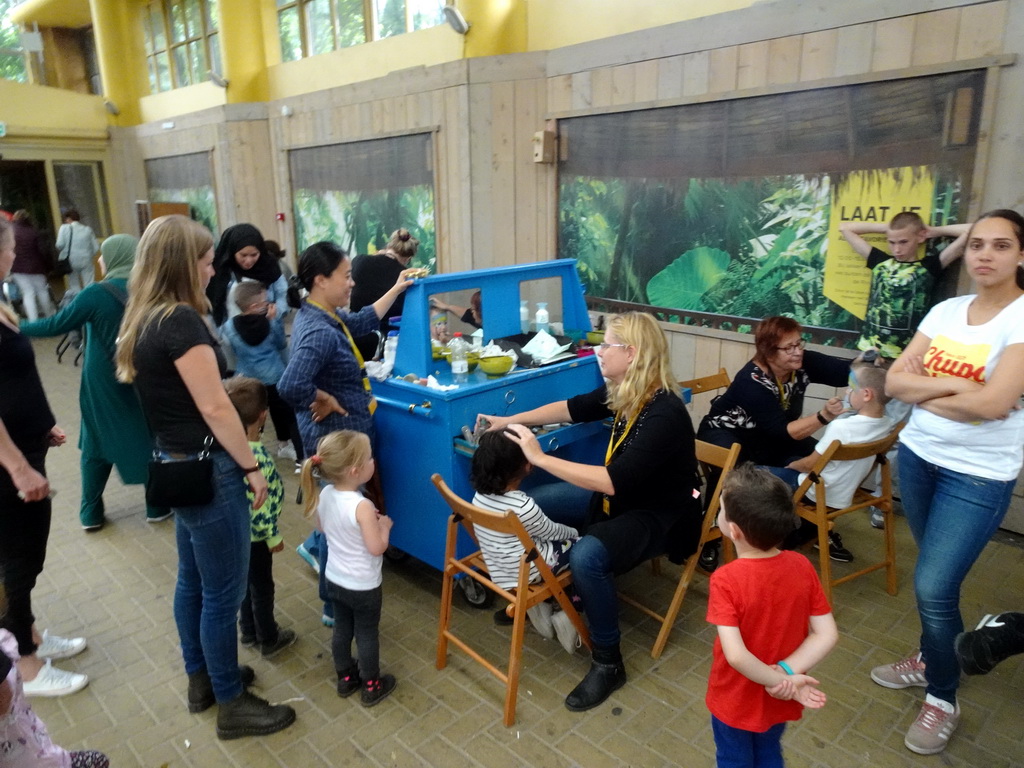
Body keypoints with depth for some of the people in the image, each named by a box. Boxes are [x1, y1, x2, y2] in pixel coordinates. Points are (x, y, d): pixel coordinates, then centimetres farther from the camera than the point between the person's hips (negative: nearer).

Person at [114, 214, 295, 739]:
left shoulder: (144, 321, 8)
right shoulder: (181, 322, -21)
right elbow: (214, 408, -22)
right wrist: (251, 466, -12)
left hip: (177, 464, 10)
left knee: (193, 579, 21)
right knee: (223, 592, 4)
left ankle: (201, 680, 38)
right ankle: (231, 705, 20)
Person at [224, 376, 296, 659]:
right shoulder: (257, 457, -32)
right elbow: (259, 505, -26)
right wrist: (273, 537, -14)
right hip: (255, 534, -7)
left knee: (247, 581, 25)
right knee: (262, 586, 12)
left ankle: (249, 632, 43)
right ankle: (269, 640, 31)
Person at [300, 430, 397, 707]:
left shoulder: (324, 495, -10)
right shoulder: (362, 506, -32)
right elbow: (376, 548, -27)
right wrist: (384, 526, -9)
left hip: (334, 579, 7)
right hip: (363, 586, -6)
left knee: (342, 629, 22)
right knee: (367, 634, 13)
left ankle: (345, 678, 41)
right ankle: (371, 687, 30)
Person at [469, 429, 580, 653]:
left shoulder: (481, 495, -8)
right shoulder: (523, 506, -29)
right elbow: (551, 531, -10)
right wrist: (574, 533, 11)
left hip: (497, 568, 7)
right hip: (525, 572, -7)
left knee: (562, 541, 26)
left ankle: (539, 603, 21)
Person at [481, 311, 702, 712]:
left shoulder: (664, 413, -31)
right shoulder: (622, 392, -7)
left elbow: (614, 481, -37)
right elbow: (575, 407, 10)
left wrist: (541, 458, -33)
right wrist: (512, 420, 4)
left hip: (657, 515, -8)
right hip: (617, 496, 9)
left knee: (587, 556, -33)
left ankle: (608, 663, -9)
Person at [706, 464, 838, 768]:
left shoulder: (725, 580, -31)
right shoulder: (802, 567, -16)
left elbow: (736, 655, -34)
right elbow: (827, 635, -13)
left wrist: (780, 681, -20)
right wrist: (786, 672, -18)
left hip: (736, 700, -4)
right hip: (779, 701, 4)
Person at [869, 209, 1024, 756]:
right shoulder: (945, 310, 2)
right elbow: (894, 382, -2)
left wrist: (925, 390, -10)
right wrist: (954, 385, -16)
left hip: (978, 476, -5)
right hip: (918, 455, 5)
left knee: (933, 586, -4)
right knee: (936, 578, 19)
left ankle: (943, 699, 20)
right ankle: (935, 657, 41)